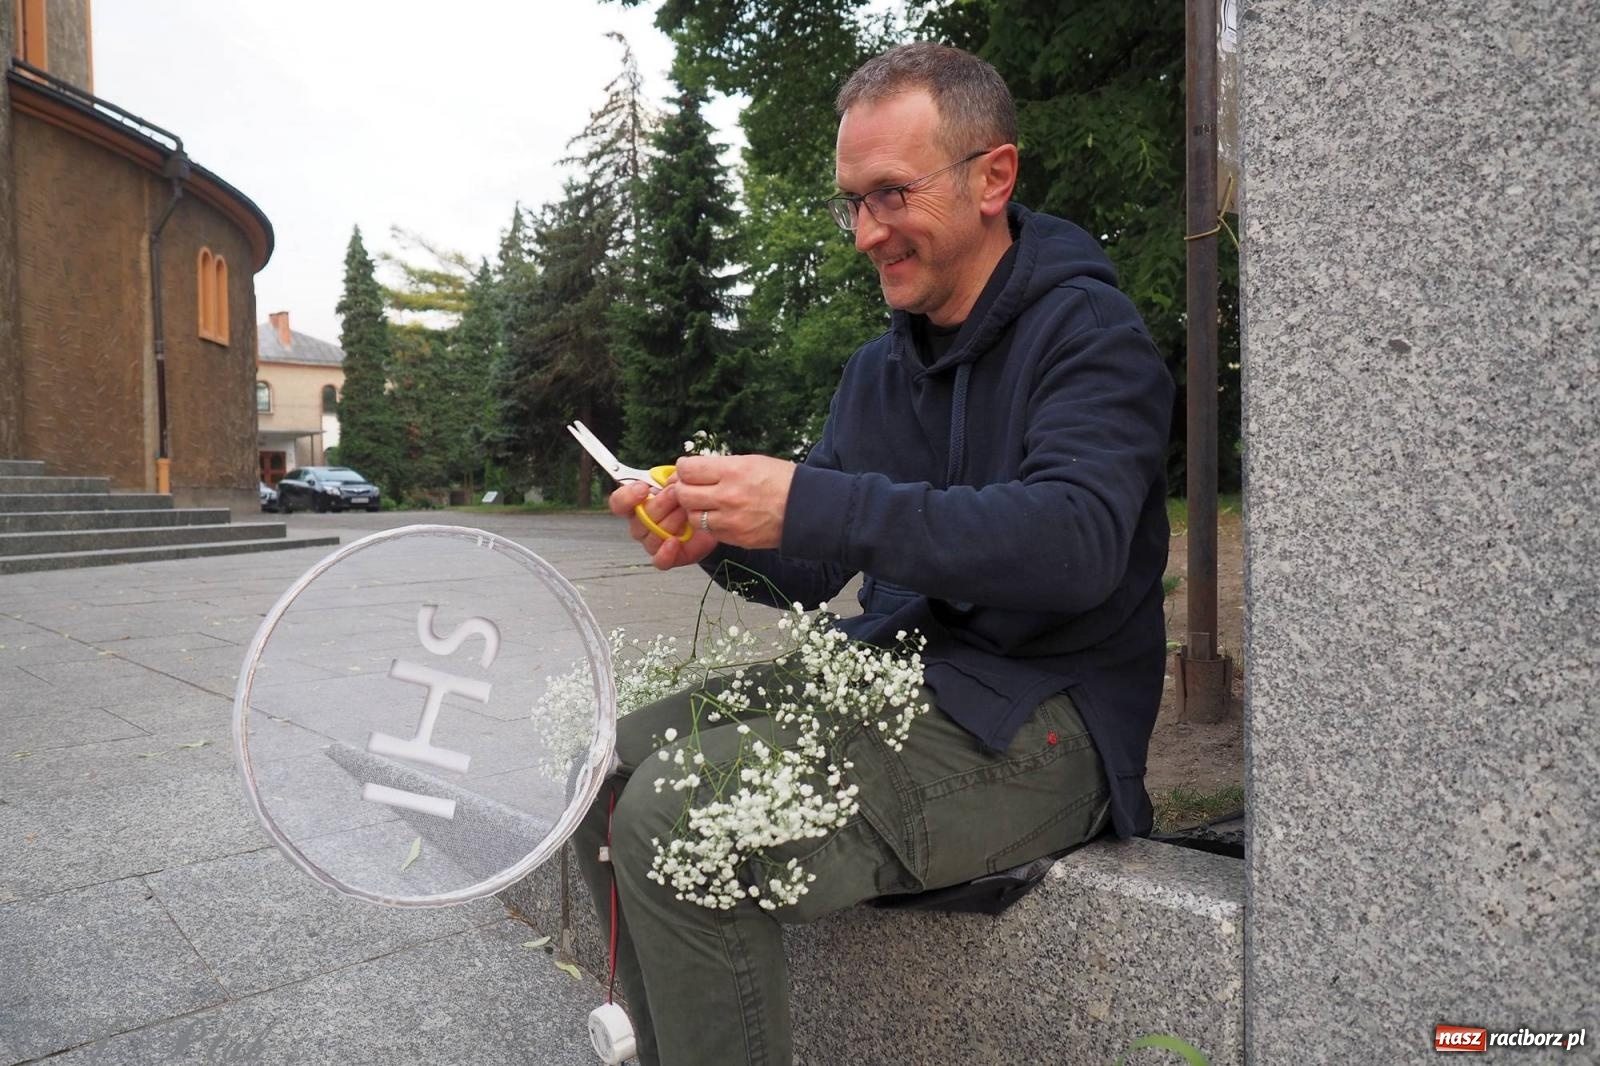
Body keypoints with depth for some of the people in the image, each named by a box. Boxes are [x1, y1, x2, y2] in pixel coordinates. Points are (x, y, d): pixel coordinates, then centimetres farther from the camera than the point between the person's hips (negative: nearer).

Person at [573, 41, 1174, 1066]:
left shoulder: (1089, 330, -8)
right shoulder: (878, 368, 14)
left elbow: (1075, 541, -27)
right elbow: (806, 575, 12)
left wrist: (810, 505, -31)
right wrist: (715, 531, -11)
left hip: (1033, 721, -8)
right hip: (887, 674, 8)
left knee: (675, 824, -24)